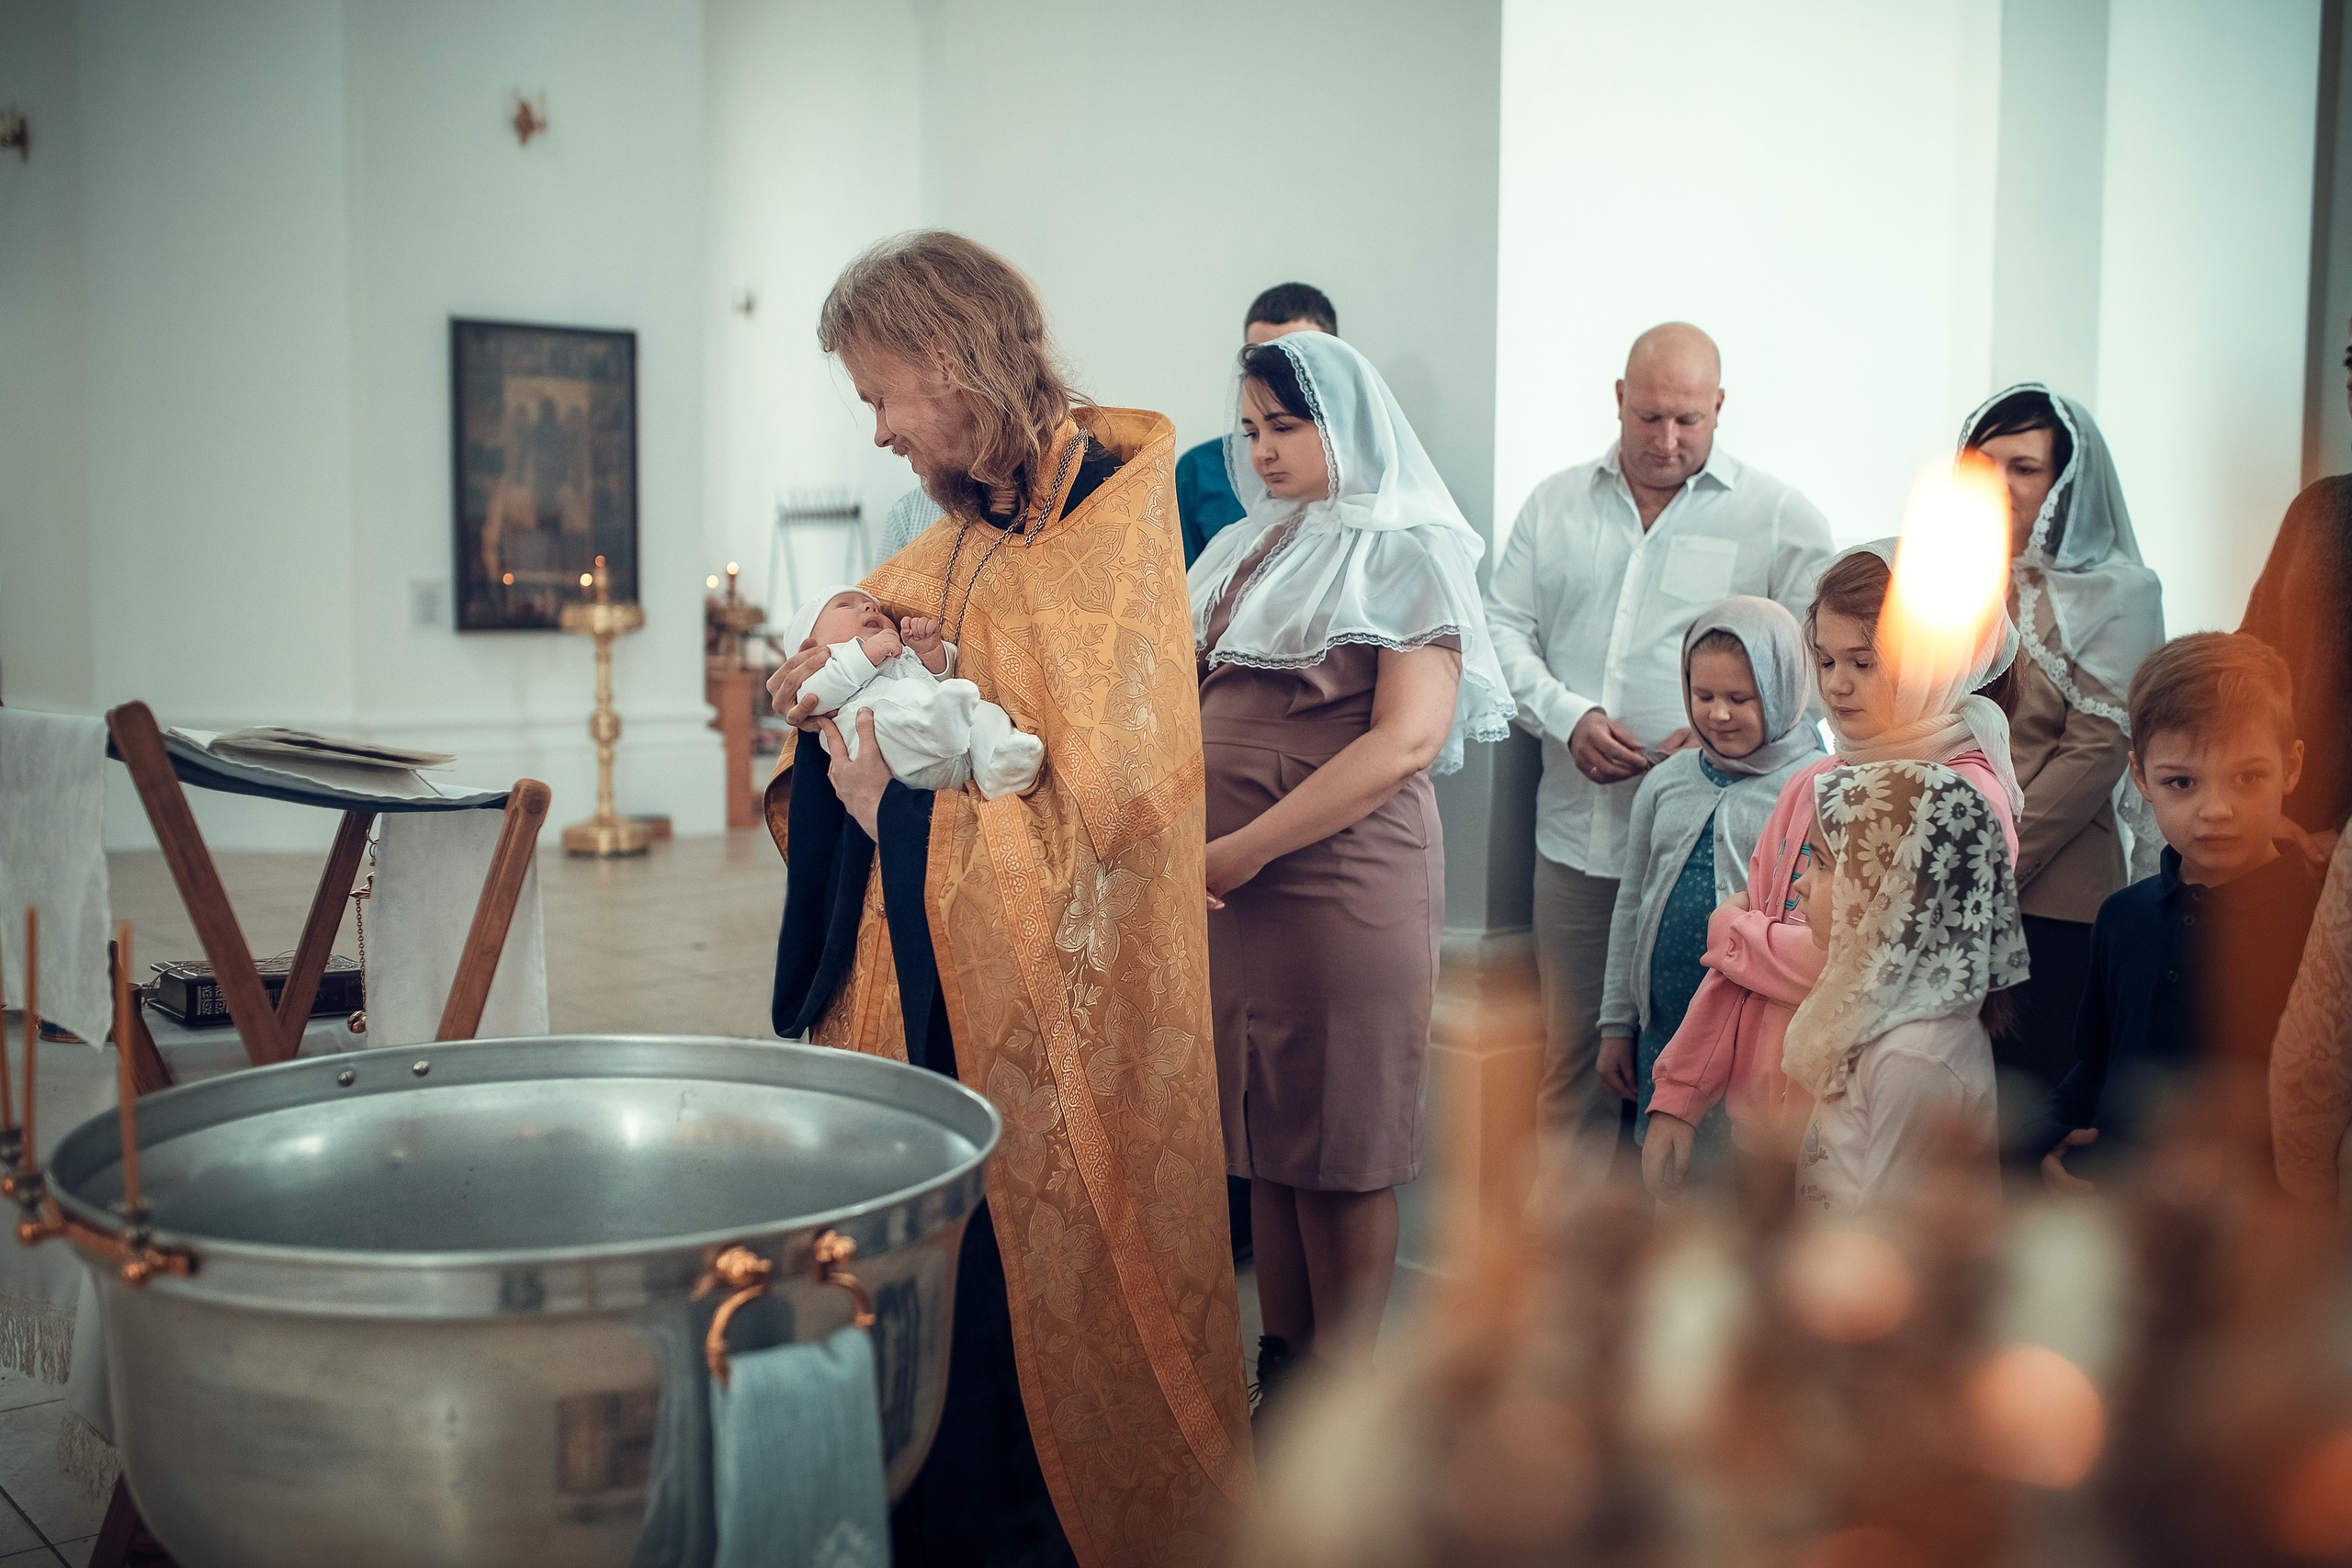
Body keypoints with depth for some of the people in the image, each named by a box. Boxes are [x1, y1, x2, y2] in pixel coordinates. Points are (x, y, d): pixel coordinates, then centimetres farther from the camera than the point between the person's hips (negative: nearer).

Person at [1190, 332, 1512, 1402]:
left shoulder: (1406, 553, -5)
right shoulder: (1243, 551, 17)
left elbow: (1407, 741, -16)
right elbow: (1193, 702, 21)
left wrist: (1248, 848, -17)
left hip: (1345, 876, -6)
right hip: (1230, 881, 7)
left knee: (1341, 1138, 2)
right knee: (1263, 1124, 12)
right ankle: (1281, 1362, 24)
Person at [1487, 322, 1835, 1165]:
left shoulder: (1781, 517, 3)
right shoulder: (1556, 504, 13)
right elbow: (1504, 628, 10)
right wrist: (1569, 715, -7)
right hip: (1576, 834, 3)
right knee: (1574, 1045, 9)